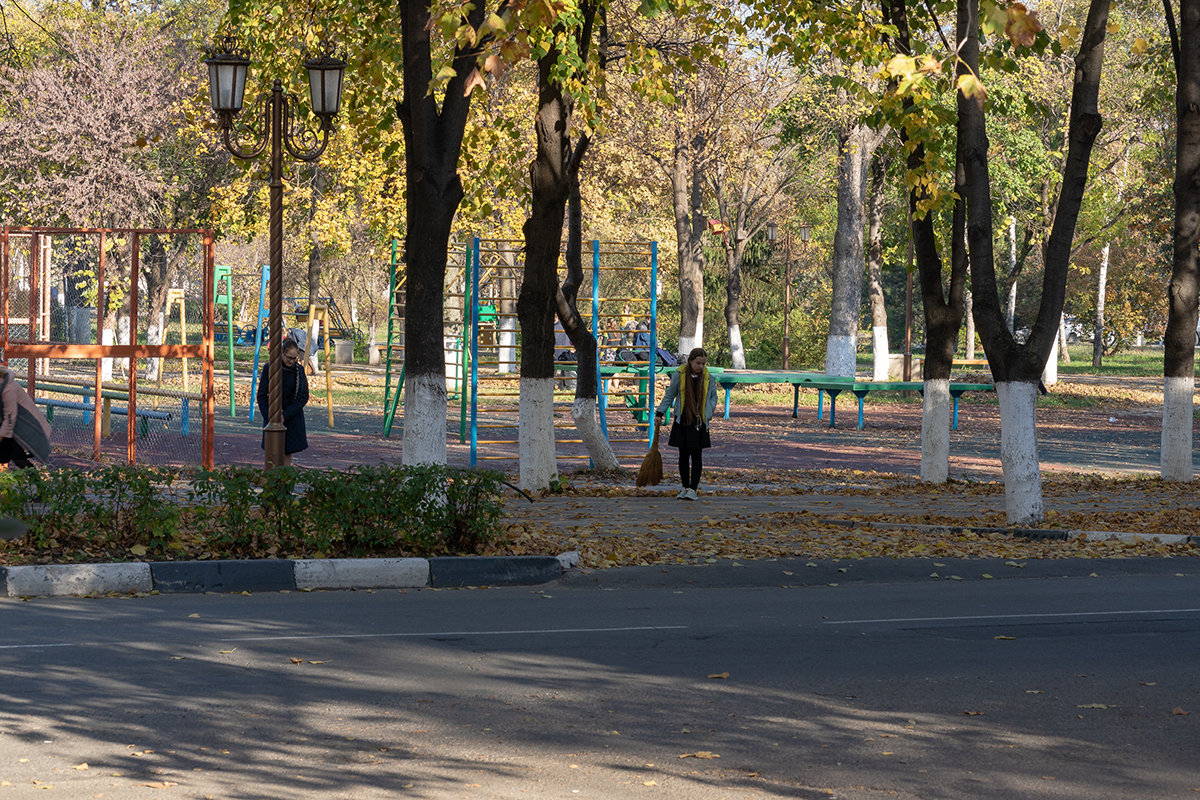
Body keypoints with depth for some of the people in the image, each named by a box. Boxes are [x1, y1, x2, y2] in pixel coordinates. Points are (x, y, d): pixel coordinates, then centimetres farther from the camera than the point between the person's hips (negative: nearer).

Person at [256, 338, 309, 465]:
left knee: (287, 454, 0)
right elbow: (262, 396, -2)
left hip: (292, 417, 1)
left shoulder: (299, 370, -1)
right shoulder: (269, 368, -6)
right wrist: (269, 418, -12)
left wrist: (285, 416, -14)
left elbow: (303, 397, -3)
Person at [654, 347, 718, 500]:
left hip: (699, 423, -1)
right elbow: (669, 395, 6)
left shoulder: (708, 377, -1)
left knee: (696, 456, -4)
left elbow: (713, 397, 13)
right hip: (682, 421, 1)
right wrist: (660, 413, 0)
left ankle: (693, 488, -4)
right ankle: (685, 487, 16)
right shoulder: (679, 375, -4)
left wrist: (709, 412, -1)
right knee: (684, 455, 6)